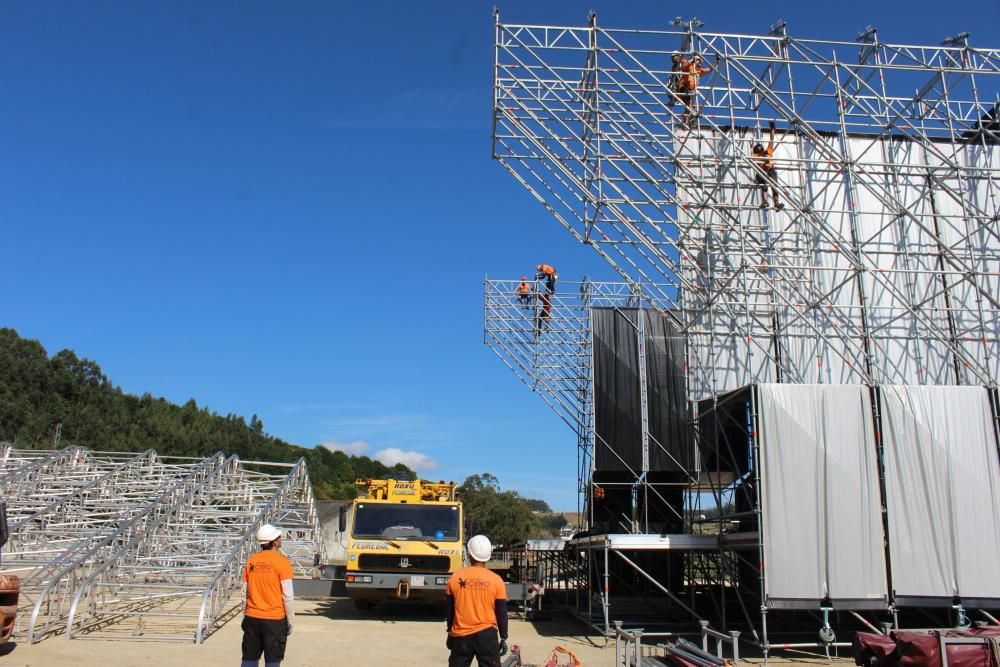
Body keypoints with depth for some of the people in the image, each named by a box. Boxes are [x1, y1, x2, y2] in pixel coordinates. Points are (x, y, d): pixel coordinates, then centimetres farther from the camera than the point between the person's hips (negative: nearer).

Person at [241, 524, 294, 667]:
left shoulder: (251, 561, 3)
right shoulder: (282, 562, -11)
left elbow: (247, 591, 8)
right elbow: (288, 596, -10)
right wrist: (290, 620, -1)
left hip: (252, 618, 5)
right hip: (274, 619, -5)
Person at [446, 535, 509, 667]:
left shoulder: (455, 578, -3)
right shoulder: (496, 580, -6)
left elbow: (450, 610, 6)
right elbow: (501, 614, -1)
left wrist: (450, 633, 19)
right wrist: (503, 638, 9)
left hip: (461, 635, 1)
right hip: (487, 635, -1)